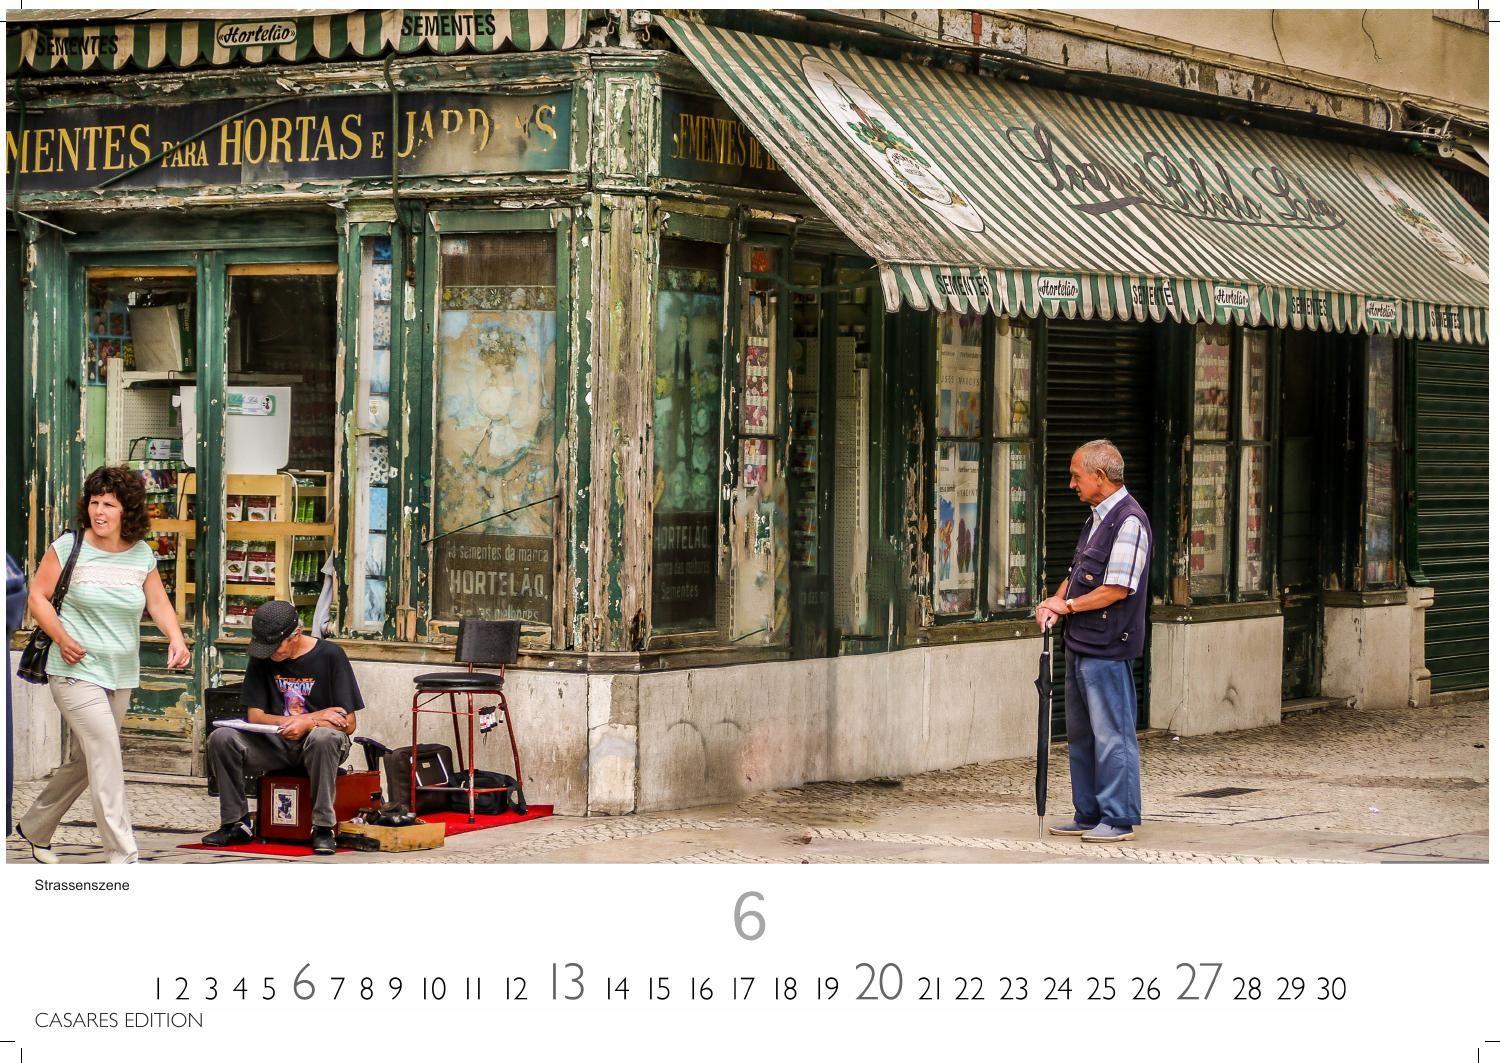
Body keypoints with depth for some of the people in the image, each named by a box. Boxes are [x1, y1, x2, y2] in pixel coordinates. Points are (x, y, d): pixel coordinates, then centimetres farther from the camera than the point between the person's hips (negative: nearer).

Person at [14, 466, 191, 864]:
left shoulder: (142, 555, 3)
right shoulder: (68, 547, -7)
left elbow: (159, 603, 5)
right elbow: (38, 597, -2)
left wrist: (176, 638, -15)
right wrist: (61, 637, -16)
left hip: (120, 676, 6)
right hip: (76, 671, -5)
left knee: (85, 760, 17)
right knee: (107, 755, -17)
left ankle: (35, 828, 38)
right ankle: (123, 857, -17)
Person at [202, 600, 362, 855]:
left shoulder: (330, 656, -8)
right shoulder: (262, 659, 3)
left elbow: (348, 725, -9)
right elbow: (255, 716, -3)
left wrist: (307, 724, -26)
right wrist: (317, 716, -13)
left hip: (316, 747, -4)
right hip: (276, 744, 4)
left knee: (323, 738, -39)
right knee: (221, 739, -20)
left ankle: (323, 828, -30)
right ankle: (236, 823, -11)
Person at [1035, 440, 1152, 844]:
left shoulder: (1129, 521, -15)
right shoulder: (1097, 518, 16)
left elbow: (1117, 589, -20)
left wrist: (1067, 605, -11)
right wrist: (1054, 604, 2)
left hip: (1107, 647, -10)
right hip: (1081, 643, 10)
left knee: (1112, 734, -5)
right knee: (1081, 734, 15)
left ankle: (1119, 819, -1)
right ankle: (1088, 815, 22)